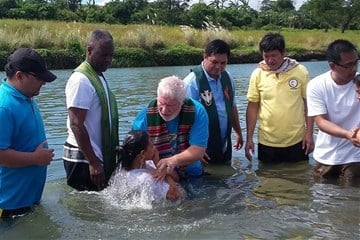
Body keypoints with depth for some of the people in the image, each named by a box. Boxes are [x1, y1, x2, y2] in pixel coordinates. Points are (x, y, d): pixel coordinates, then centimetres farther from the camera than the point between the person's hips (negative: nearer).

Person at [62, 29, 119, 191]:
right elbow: (76, 125, -21)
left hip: (100, 157, 9)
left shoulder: (99, 77, 14)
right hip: (84, 160, -9)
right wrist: (93, 163, -22)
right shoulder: (81, 80, -16)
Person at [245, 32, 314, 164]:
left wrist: (309, 133, -4)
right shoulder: (257, 74, -3)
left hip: (296, 141, -1)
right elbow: (252, 106, 3)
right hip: (267, 142, 1)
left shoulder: (300, 71, -5)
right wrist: (249, 138, 0)